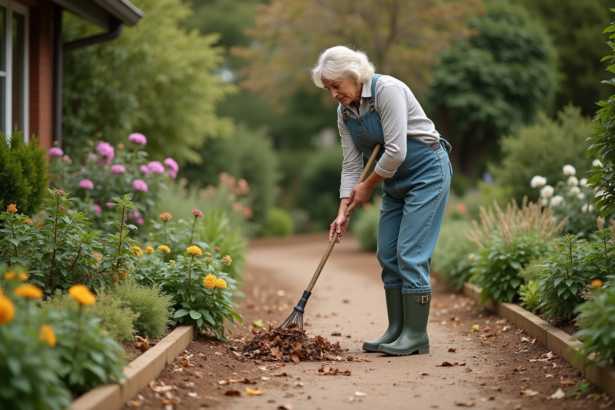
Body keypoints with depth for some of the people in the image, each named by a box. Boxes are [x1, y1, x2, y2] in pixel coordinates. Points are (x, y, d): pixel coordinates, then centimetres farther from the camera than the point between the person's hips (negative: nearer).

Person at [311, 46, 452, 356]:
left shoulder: (387, 90, -21)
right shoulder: (345, 113, 3)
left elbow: (396, 151, -25)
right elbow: (351, 165, 3)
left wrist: (369, 186, -12)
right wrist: (344, 211, -6)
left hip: (427, 171, -8)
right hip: (395, 180, 9)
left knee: (410, 254, -11)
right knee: (387, 255, 6)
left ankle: (416, 337, -4)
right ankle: (397, 332, 14)